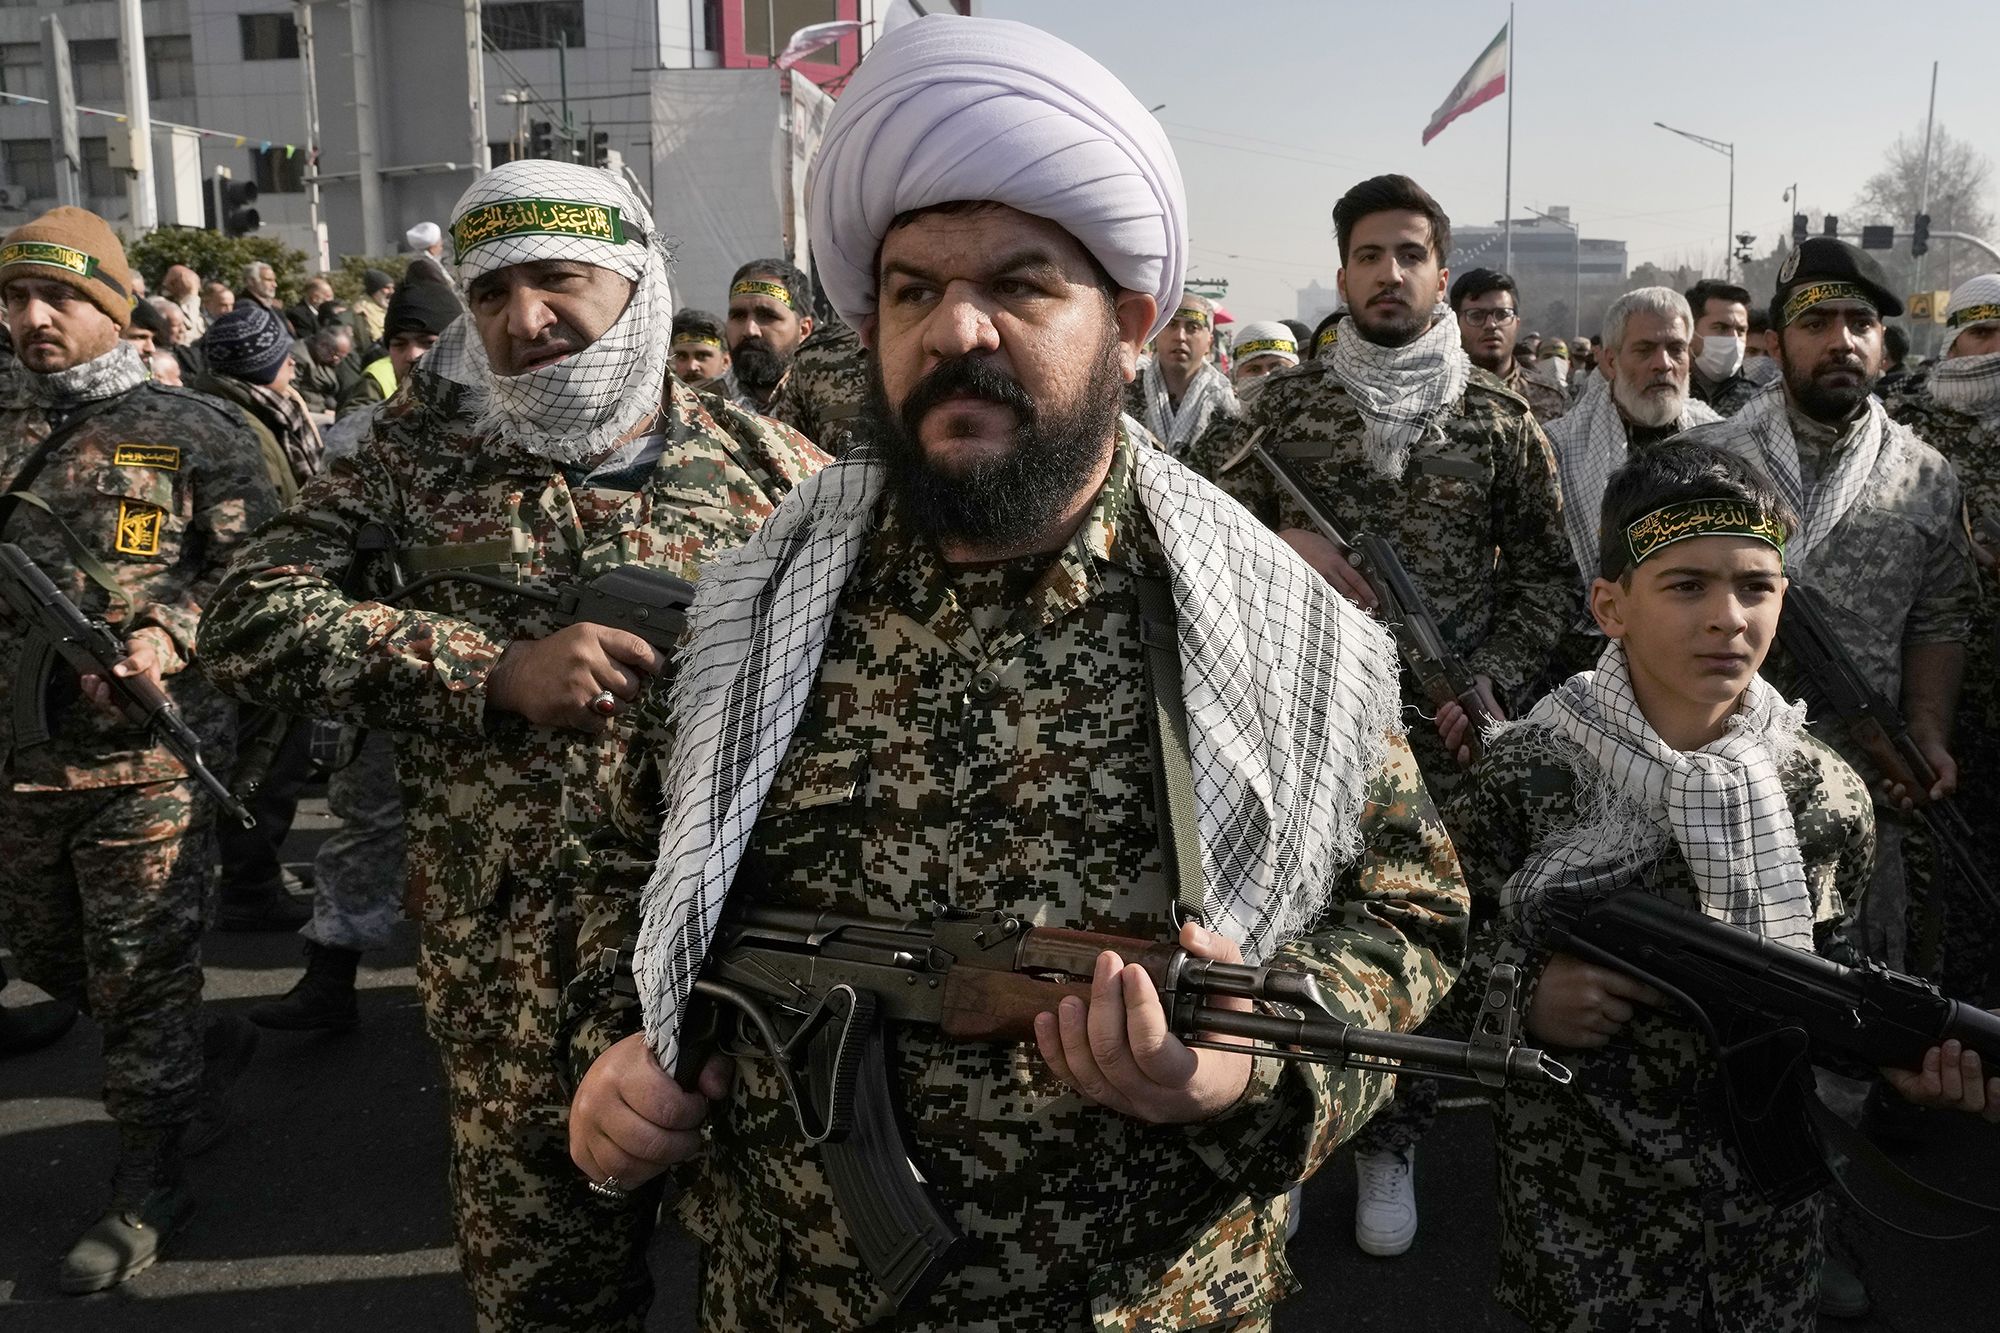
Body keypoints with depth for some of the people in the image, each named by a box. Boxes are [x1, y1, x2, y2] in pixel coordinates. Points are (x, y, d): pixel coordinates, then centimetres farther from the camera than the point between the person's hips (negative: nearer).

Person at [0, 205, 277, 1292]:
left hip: (147, 753, -6)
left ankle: (147, 1190, 19)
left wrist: (174, 633, -20)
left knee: (139, 979, 3)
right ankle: (210, 1051, 44)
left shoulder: (191, 429, -4)